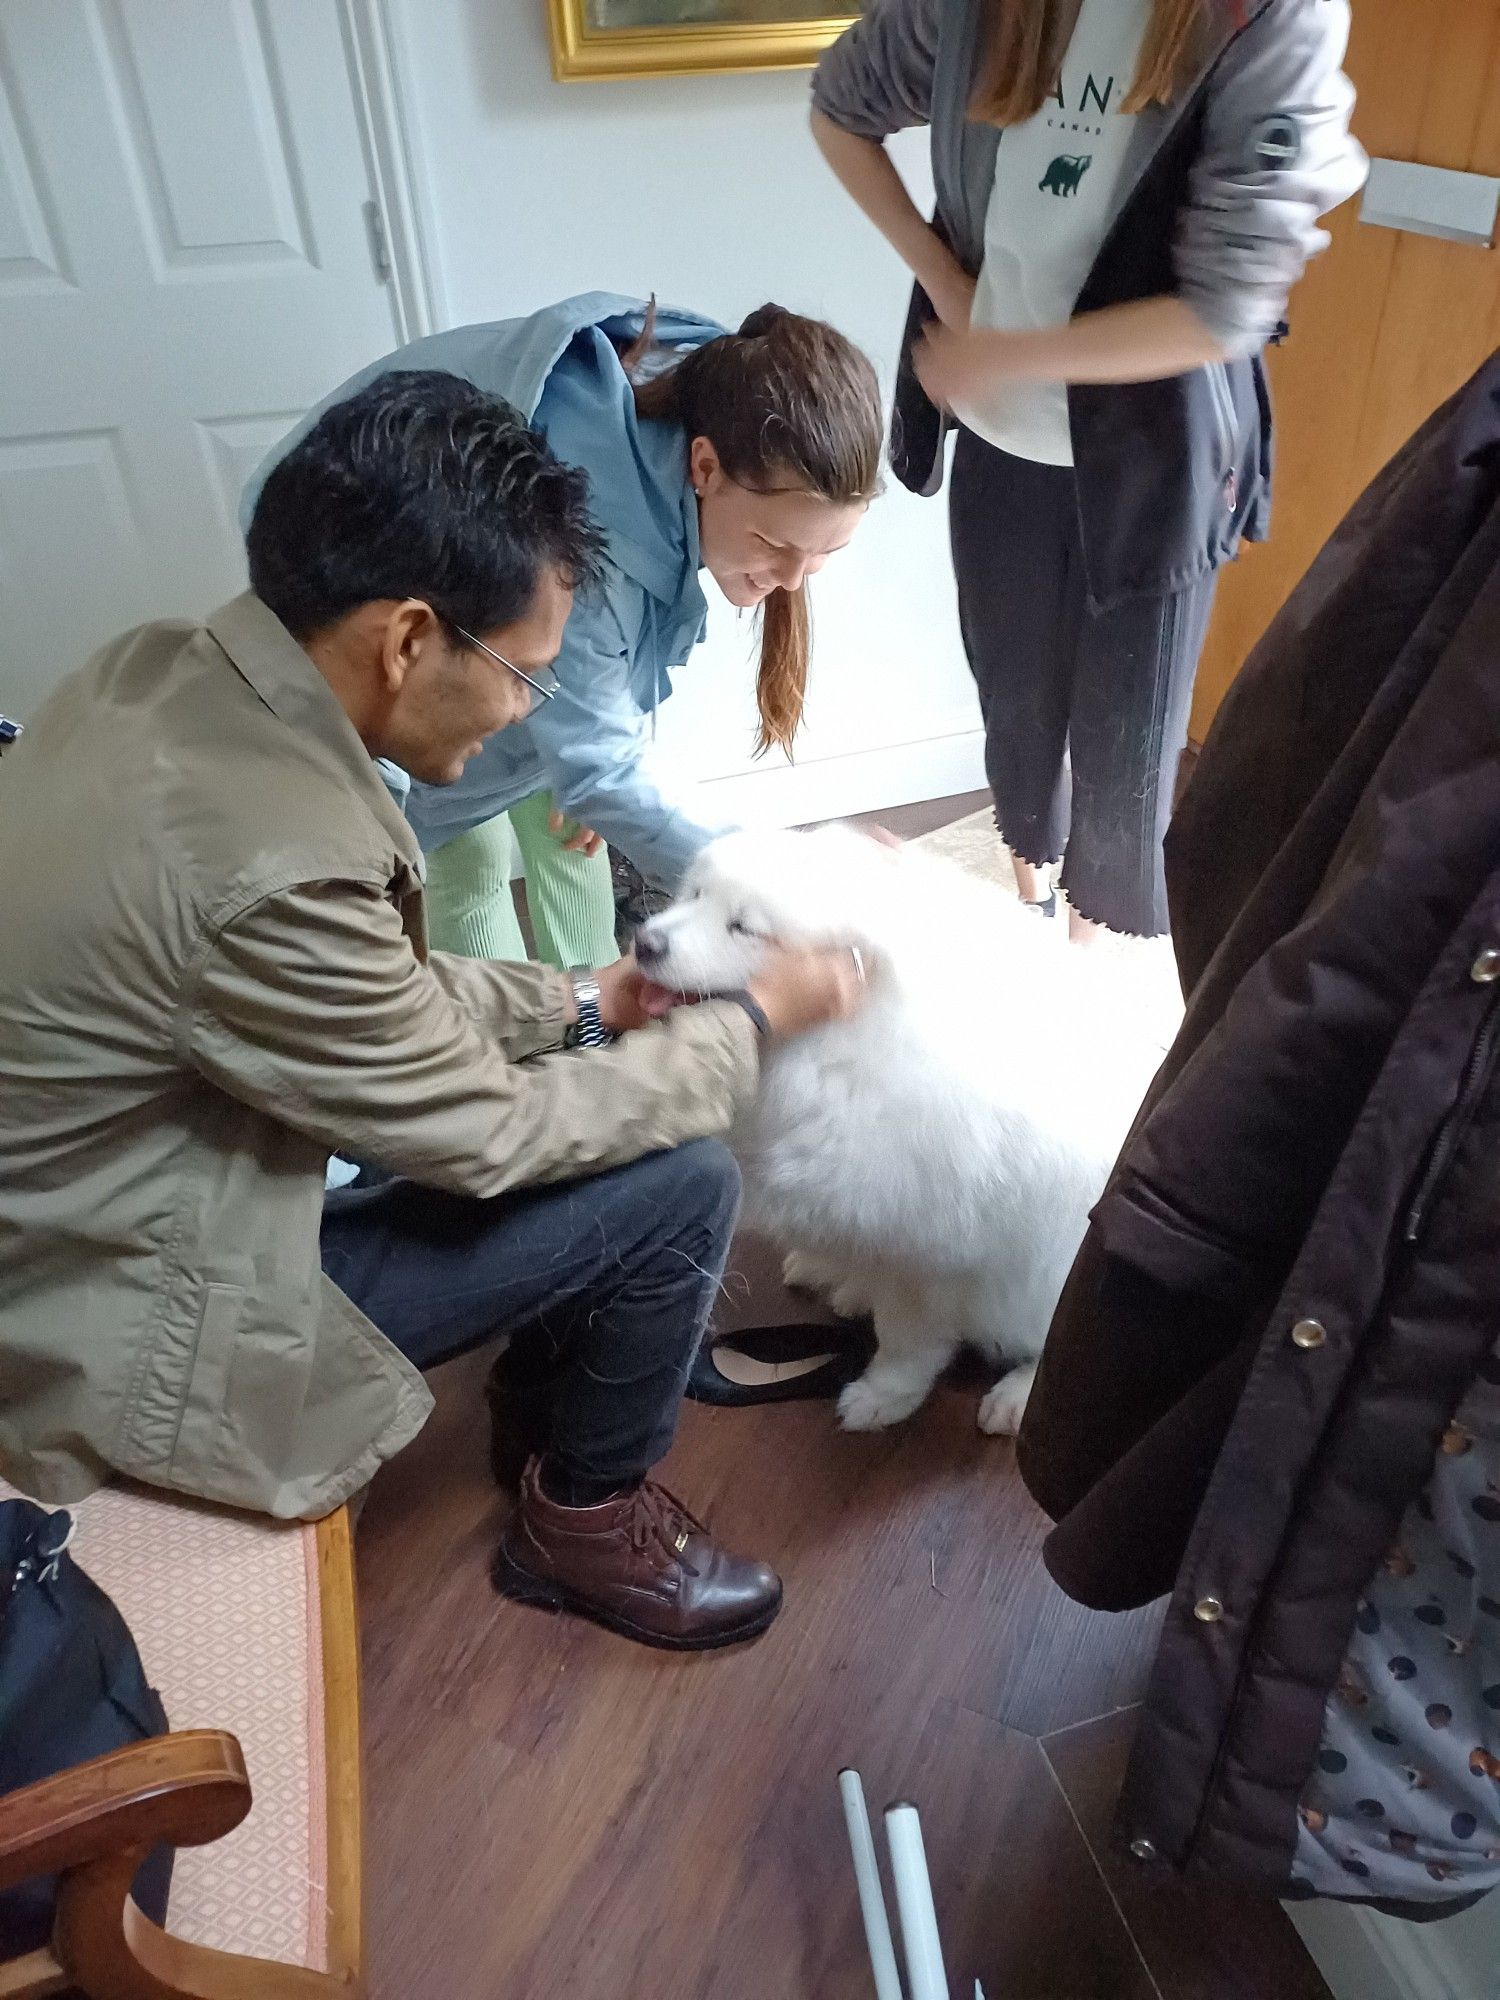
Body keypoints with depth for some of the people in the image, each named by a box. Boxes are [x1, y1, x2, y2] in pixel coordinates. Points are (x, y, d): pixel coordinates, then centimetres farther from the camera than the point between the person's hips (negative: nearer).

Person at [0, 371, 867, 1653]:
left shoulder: (167, 675, -8)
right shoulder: (270, 862, -35)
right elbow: (487, 1136, -19)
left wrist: (575, 1004, 2)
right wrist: (752, 1022, -9)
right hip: (132, 1333, -8)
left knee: (563, 1085, 11)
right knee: (679, 1186, -10)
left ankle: (551, 1410, 30)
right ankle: (585, 1519, 17)